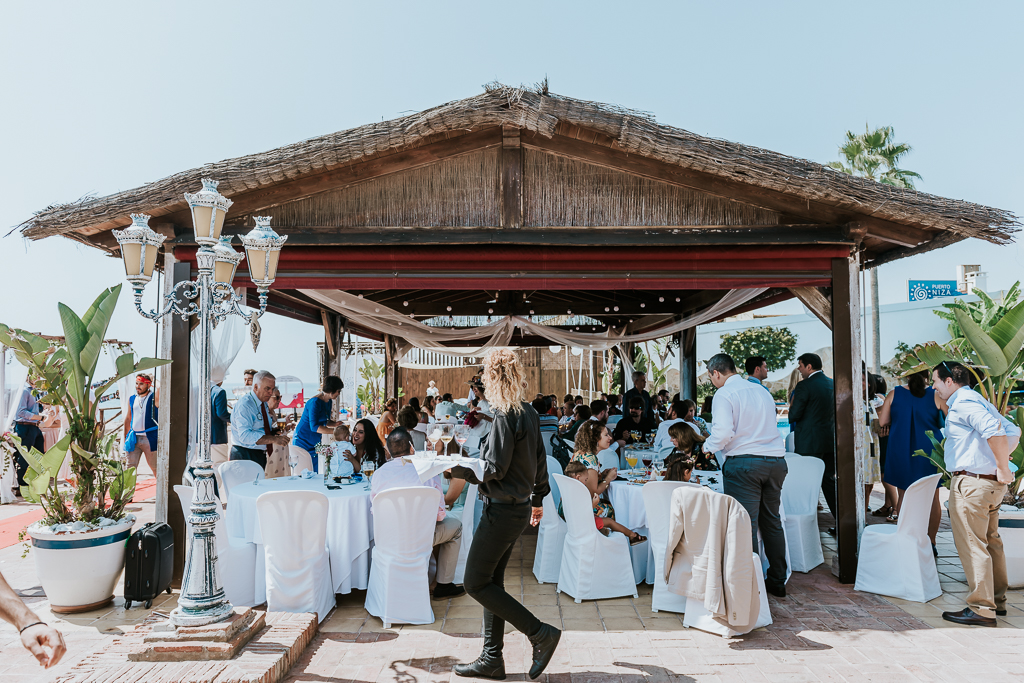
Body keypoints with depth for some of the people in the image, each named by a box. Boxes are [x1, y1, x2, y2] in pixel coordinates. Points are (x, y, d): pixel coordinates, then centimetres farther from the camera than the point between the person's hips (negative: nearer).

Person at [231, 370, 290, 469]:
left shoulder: (264, 404, 13)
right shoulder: (244, 405, -15)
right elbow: (245, 436, -27)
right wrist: (273, 439, -32)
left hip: (261, 455, 8)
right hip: (245, 456, -8)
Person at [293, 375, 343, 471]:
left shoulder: (329, 402, 6)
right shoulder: (315, 402, -21)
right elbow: (314, 426, -27)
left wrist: (336, 424, -3)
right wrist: (334, 431, -31)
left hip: (315, 443, 9)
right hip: (303, 442, -9)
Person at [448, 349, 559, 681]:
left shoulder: (505, 416, -19)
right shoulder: (529, 413, 8)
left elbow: (492, 470, -20)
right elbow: (540, 461, 17)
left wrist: (453, 466, -11)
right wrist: (537, 498, 28)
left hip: (502, 510, -9)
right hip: (520, 507, 9)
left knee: (476, 583, -1)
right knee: (491, 581, 14)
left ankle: (540, 633, 3)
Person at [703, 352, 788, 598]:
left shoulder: (724, 394, -7)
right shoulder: (762, 392, 15)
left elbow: (723, 432, -19)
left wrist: (708, 446, 0)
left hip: (743, 463, -7)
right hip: (776, 459, 7)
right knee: (772, 522, 16)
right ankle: (777, 581, 25)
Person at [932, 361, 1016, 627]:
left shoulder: (962, 403, -14)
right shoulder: (977, 401, 18)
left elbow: (993, 428, -30)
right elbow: (1013, 431, 21)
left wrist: (1003, 467, -23)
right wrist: (999, 461, 15)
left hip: (971, 483, -11)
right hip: (990, 483, 11)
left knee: (972, 545, -5)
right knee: (991, 542, 17)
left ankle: (981, 609, 0)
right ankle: (997, 601, 27)